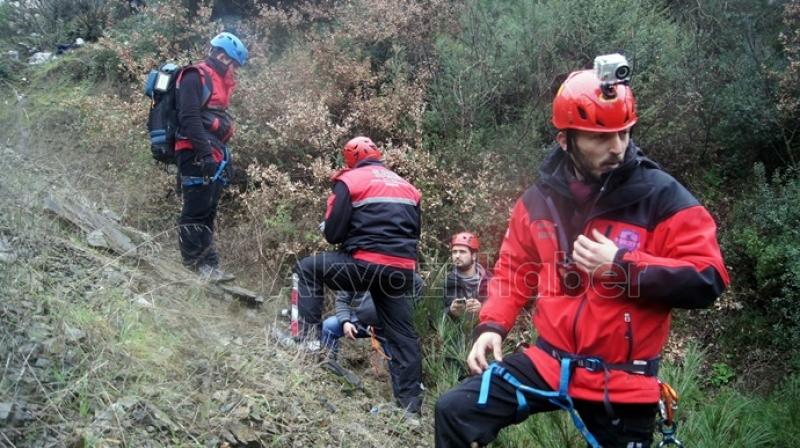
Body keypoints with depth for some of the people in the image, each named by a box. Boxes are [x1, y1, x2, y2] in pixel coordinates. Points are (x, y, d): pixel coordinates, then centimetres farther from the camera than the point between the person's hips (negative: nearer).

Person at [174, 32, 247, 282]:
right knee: (196, 211, -7)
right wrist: (206, 153, -24)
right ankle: (198, 265, -4)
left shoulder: (218, 81, 22)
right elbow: (189, 118, -19)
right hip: (196, 155, -10)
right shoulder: (195, 77, -8)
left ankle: (207, 265, 15)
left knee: (208, 212, 10)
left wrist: (223, 155, 22)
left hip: (212, 155, 10)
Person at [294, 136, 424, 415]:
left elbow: (332, 233, -2)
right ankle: (411, 401, 17)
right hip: (403, 270, 6)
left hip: (367, 264, -6)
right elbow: (415, 230, 24)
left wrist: (352, 236, 18)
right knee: (401, 333, 14)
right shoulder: (407, 186, 20)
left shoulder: (349, 180, 1)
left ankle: (308, 337, 6)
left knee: (307, 268, 13)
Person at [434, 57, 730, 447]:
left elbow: (707, 280, -13)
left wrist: (621, 266, -23)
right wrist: (491, 325, -2)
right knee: (454, 412, -10)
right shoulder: (540, 199, 0)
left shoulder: (662, 197, -12)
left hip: (622, 383, -2)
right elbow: (513, 270, 12)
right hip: (548, 364, 3)